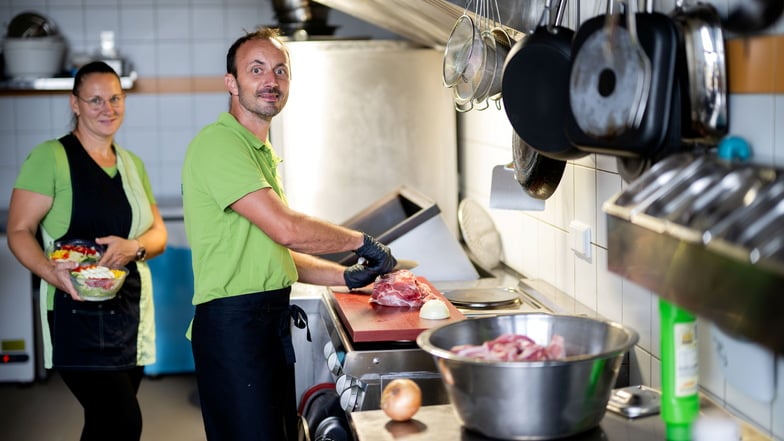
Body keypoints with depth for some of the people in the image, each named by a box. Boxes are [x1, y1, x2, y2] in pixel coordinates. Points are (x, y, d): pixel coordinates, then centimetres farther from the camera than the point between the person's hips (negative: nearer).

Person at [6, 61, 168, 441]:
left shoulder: (131, 164, 16)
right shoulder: (50, 157, -4)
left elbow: (159, 234, 14)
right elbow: (19, 231, -7)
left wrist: (133, 247, -9)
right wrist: (53, 273, -25)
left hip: (131, 310, 7)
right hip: (78, 313, -6)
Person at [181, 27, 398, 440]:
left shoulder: (263, 154, 21)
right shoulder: (217, 143, -12)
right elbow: (286, 229, -21)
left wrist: (346, 276, 14)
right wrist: (361, 241, -8)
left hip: (271, 321, 10)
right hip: (233, 323, -10)